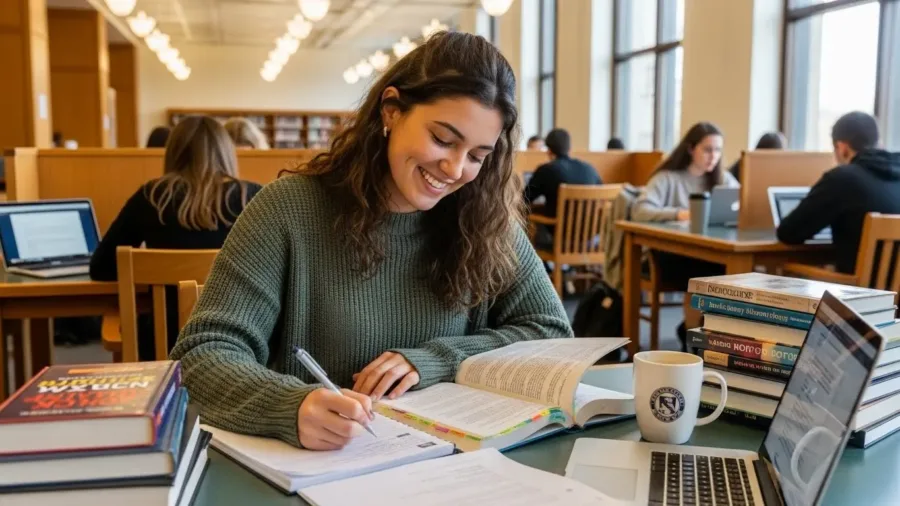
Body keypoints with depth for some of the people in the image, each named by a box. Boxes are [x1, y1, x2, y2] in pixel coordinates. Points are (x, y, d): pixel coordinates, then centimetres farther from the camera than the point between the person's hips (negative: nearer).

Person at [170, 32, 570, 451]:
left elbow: (552, 332, 0)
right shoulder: (291, 209, -11)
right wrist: (292, 407, -37)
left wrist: (433, 360, -15)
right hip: (313, 465, -1)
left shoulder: (486, 220, -3)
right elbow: (204, 355, -16)